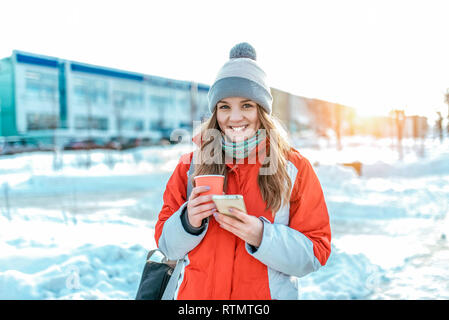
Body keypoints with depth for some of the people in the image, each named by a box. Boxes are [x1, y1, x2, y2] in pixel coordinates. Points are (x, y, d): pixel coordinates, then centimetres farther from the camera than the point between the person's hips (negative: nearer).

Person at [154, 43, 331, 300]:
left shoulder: (295, 168, -8)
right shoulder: (191, 165, -3)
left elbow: (315, 255, -10)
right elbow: (167, 246, -2)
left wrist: (262, 237, -25)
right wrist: (188, 222, -22)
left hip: (268, 294, -1)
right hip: (195, 293, 2)